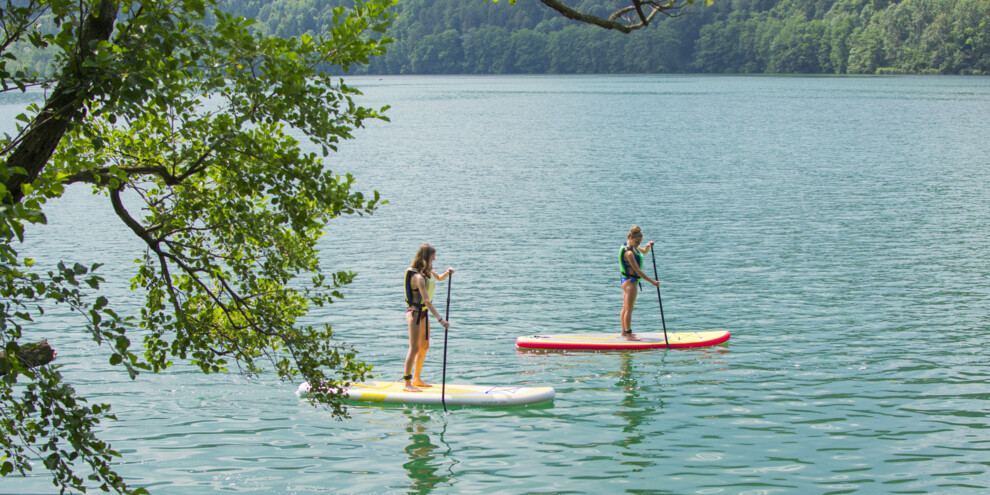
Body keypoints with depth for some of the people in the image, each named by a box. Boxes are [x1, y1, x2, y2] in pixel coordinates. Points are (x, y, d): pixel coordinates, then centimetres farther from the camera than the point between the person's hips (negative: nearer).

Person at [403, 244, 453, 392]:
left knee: (424, 347, 14)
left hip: (424, 312, 9)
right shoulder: (418, 276, -25)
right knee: (415, 348, -9)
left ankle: (416, 379, 24)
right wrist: (440, 319, -35)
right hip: (415, 312, -9)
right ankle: (407, 384, -5)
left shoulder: (427, 271, 4)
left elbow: (438, 278, 27)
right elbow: (426, 300, -31)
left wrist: (447, 273, 3)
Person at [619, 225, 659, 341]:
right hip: (630, 281, -10)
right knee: (629, 309, -4)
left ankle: (624, 331, 28)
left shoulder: (633, 247, 4)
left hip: (627, 280, 10)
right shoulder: (629, 253, -25)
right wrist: (652, 281, -21)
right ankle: (629, 335, 1)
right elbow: (638, 271, -25)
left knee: (625, 308, 18)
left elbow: (644, 252, 23)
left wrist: (648, 245, -2)